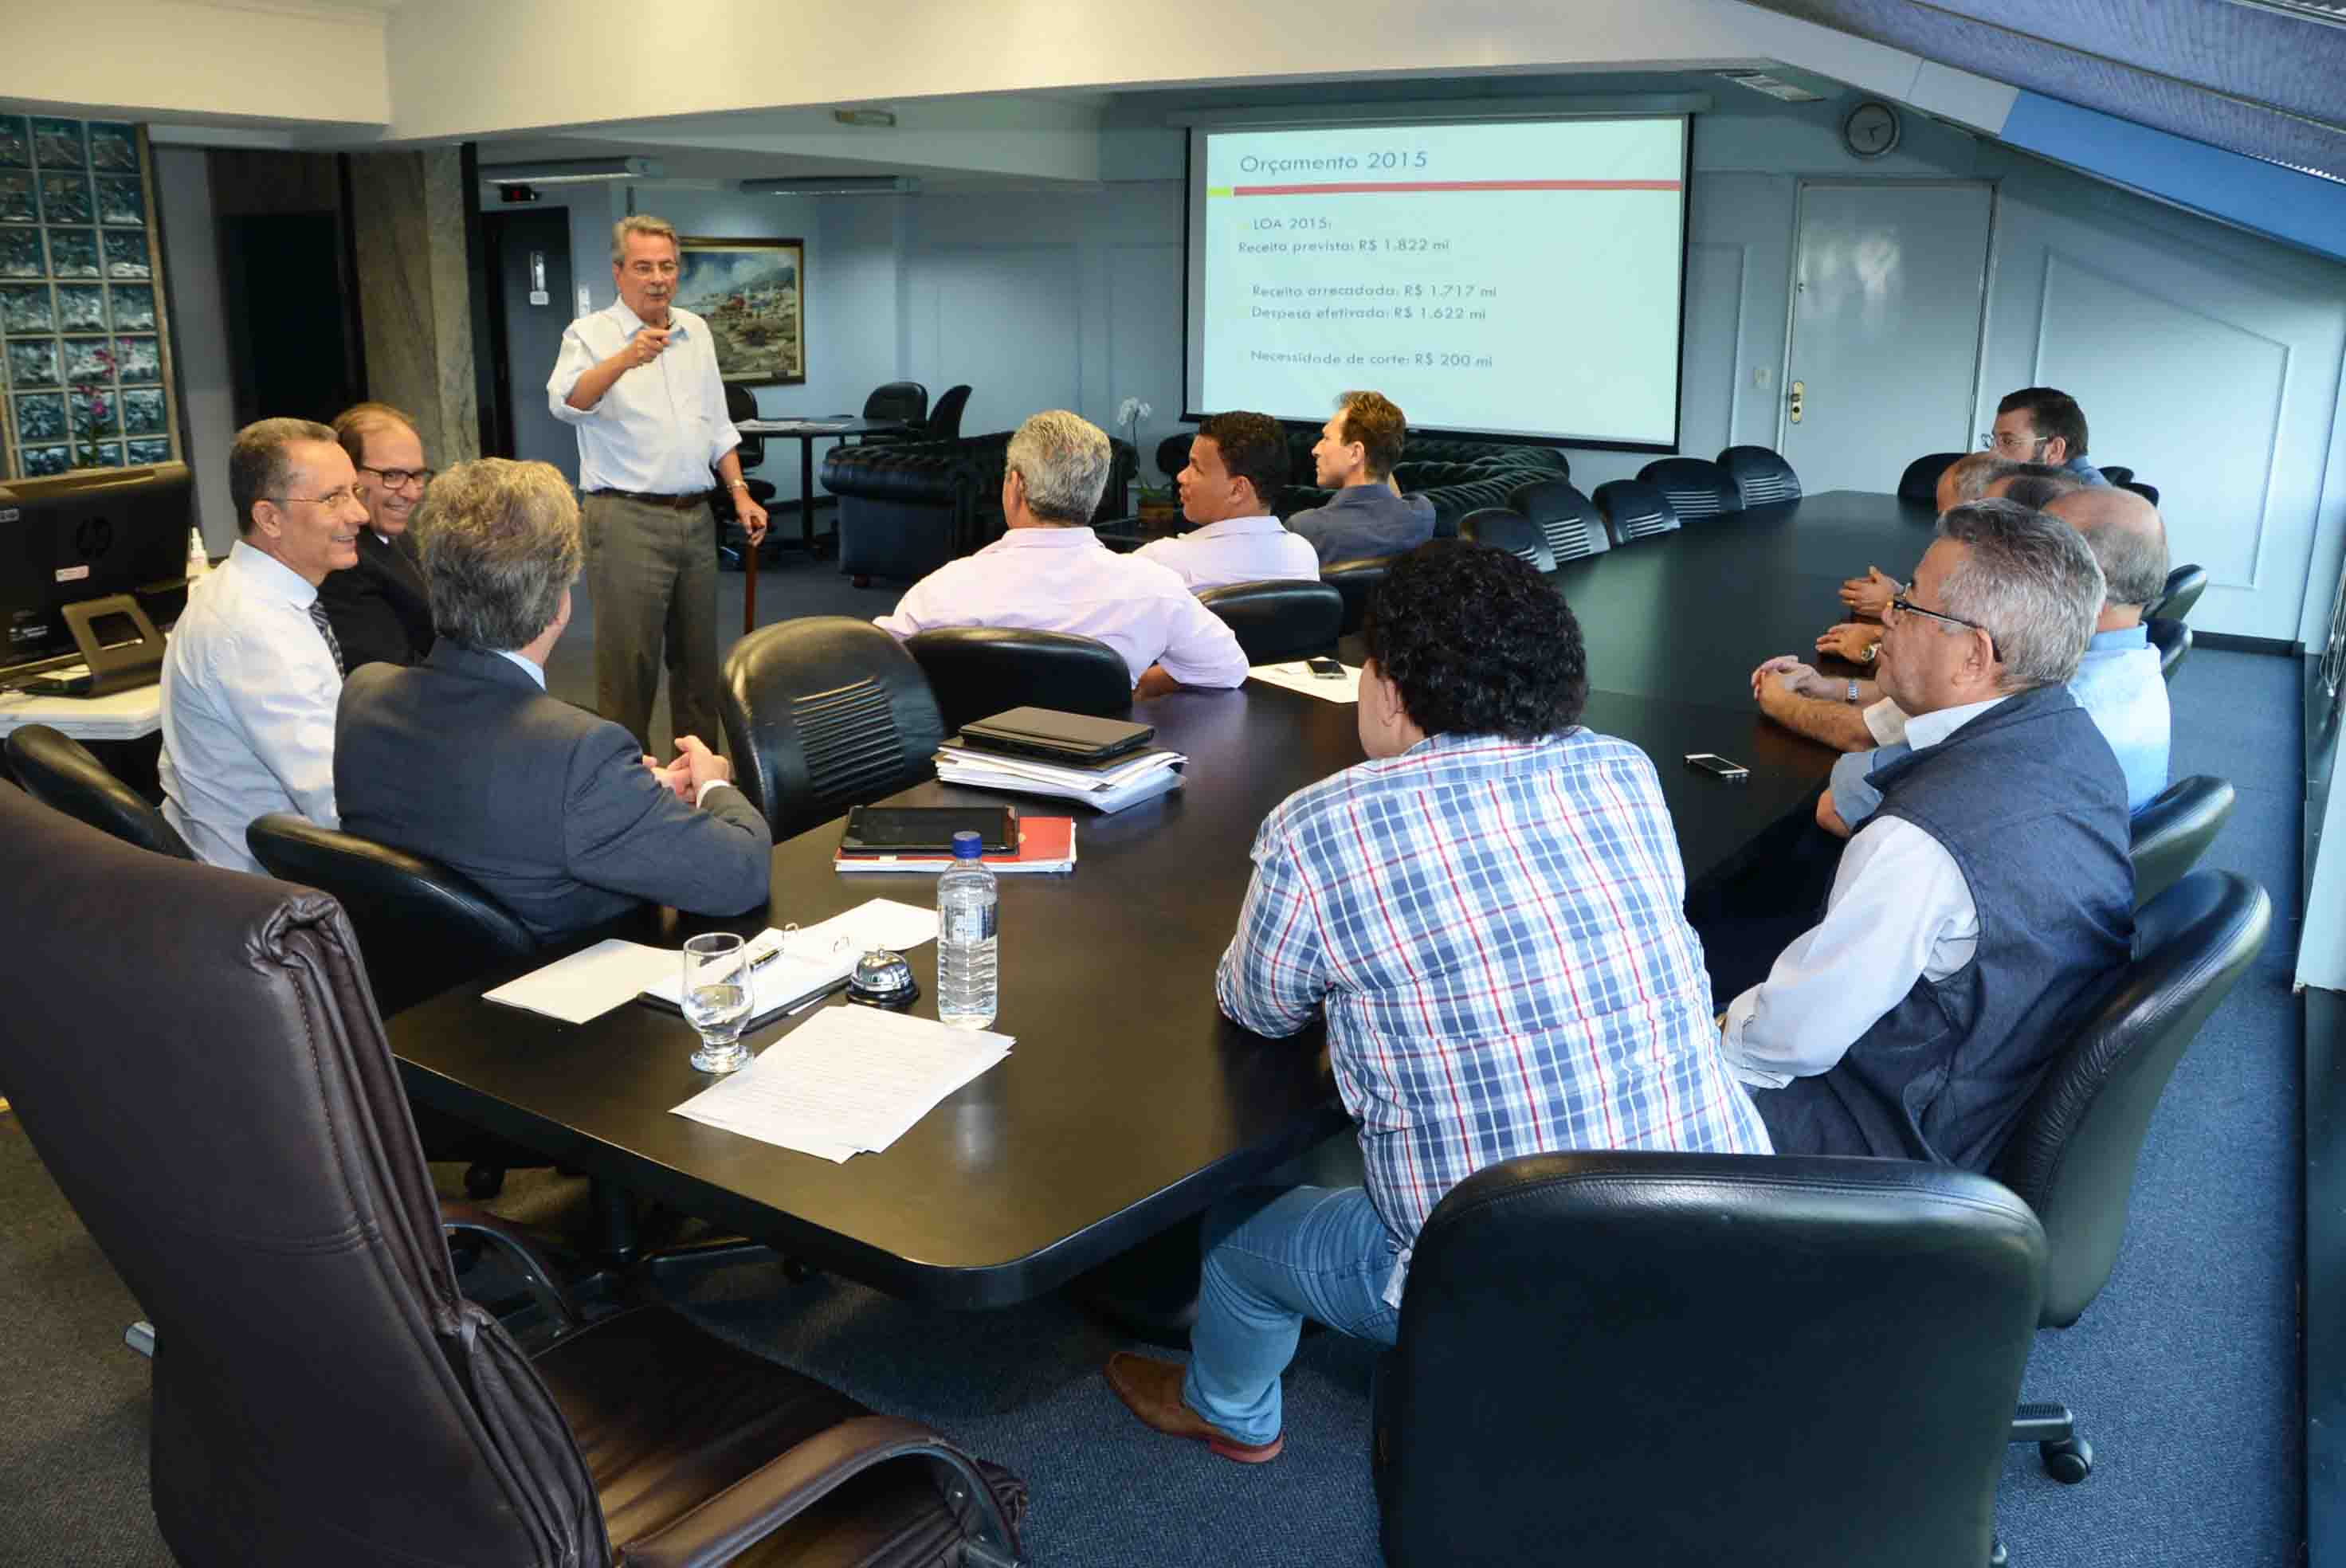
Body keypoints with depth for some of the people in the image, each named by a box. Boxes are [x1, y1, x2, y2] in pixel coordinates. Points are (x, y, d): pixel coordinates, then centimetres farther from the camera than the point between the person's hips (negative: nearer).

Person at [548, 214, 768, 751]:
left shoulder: (695, 330, 14)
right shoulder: (591, 335, -4)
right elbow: (566, 403, -24)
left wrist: (740, 493, 11)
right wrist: (625, 359, -39)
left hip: (695, 517, 6)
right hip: (628, 520, -6)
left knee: (698, 656, 13)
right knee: (629, 660, -4)